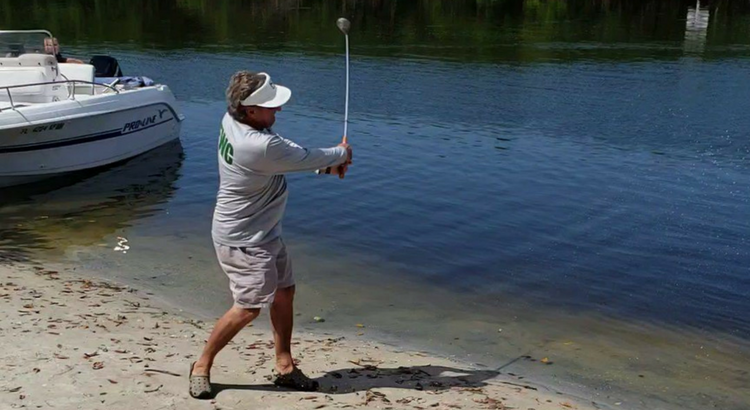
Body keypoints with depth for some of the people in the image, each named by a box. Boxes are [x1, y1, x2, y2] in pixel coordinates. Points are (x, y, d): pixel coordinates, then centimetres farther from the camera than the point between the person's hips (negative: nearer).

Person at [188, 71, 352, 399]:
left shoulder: (232, 119, -5)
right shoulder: (260, 146, -33)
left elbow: (288, 152, 5)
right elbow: (306, 158, -18)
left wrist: (327, 162, -3)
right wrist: (341, 154, 2)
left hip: (263, 232, 10)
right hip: (243, 240, -10)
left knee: (284, 291, 14)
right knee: (249, 307, -4)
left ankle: (284, 366, 26)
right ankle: (202, 366, 15)